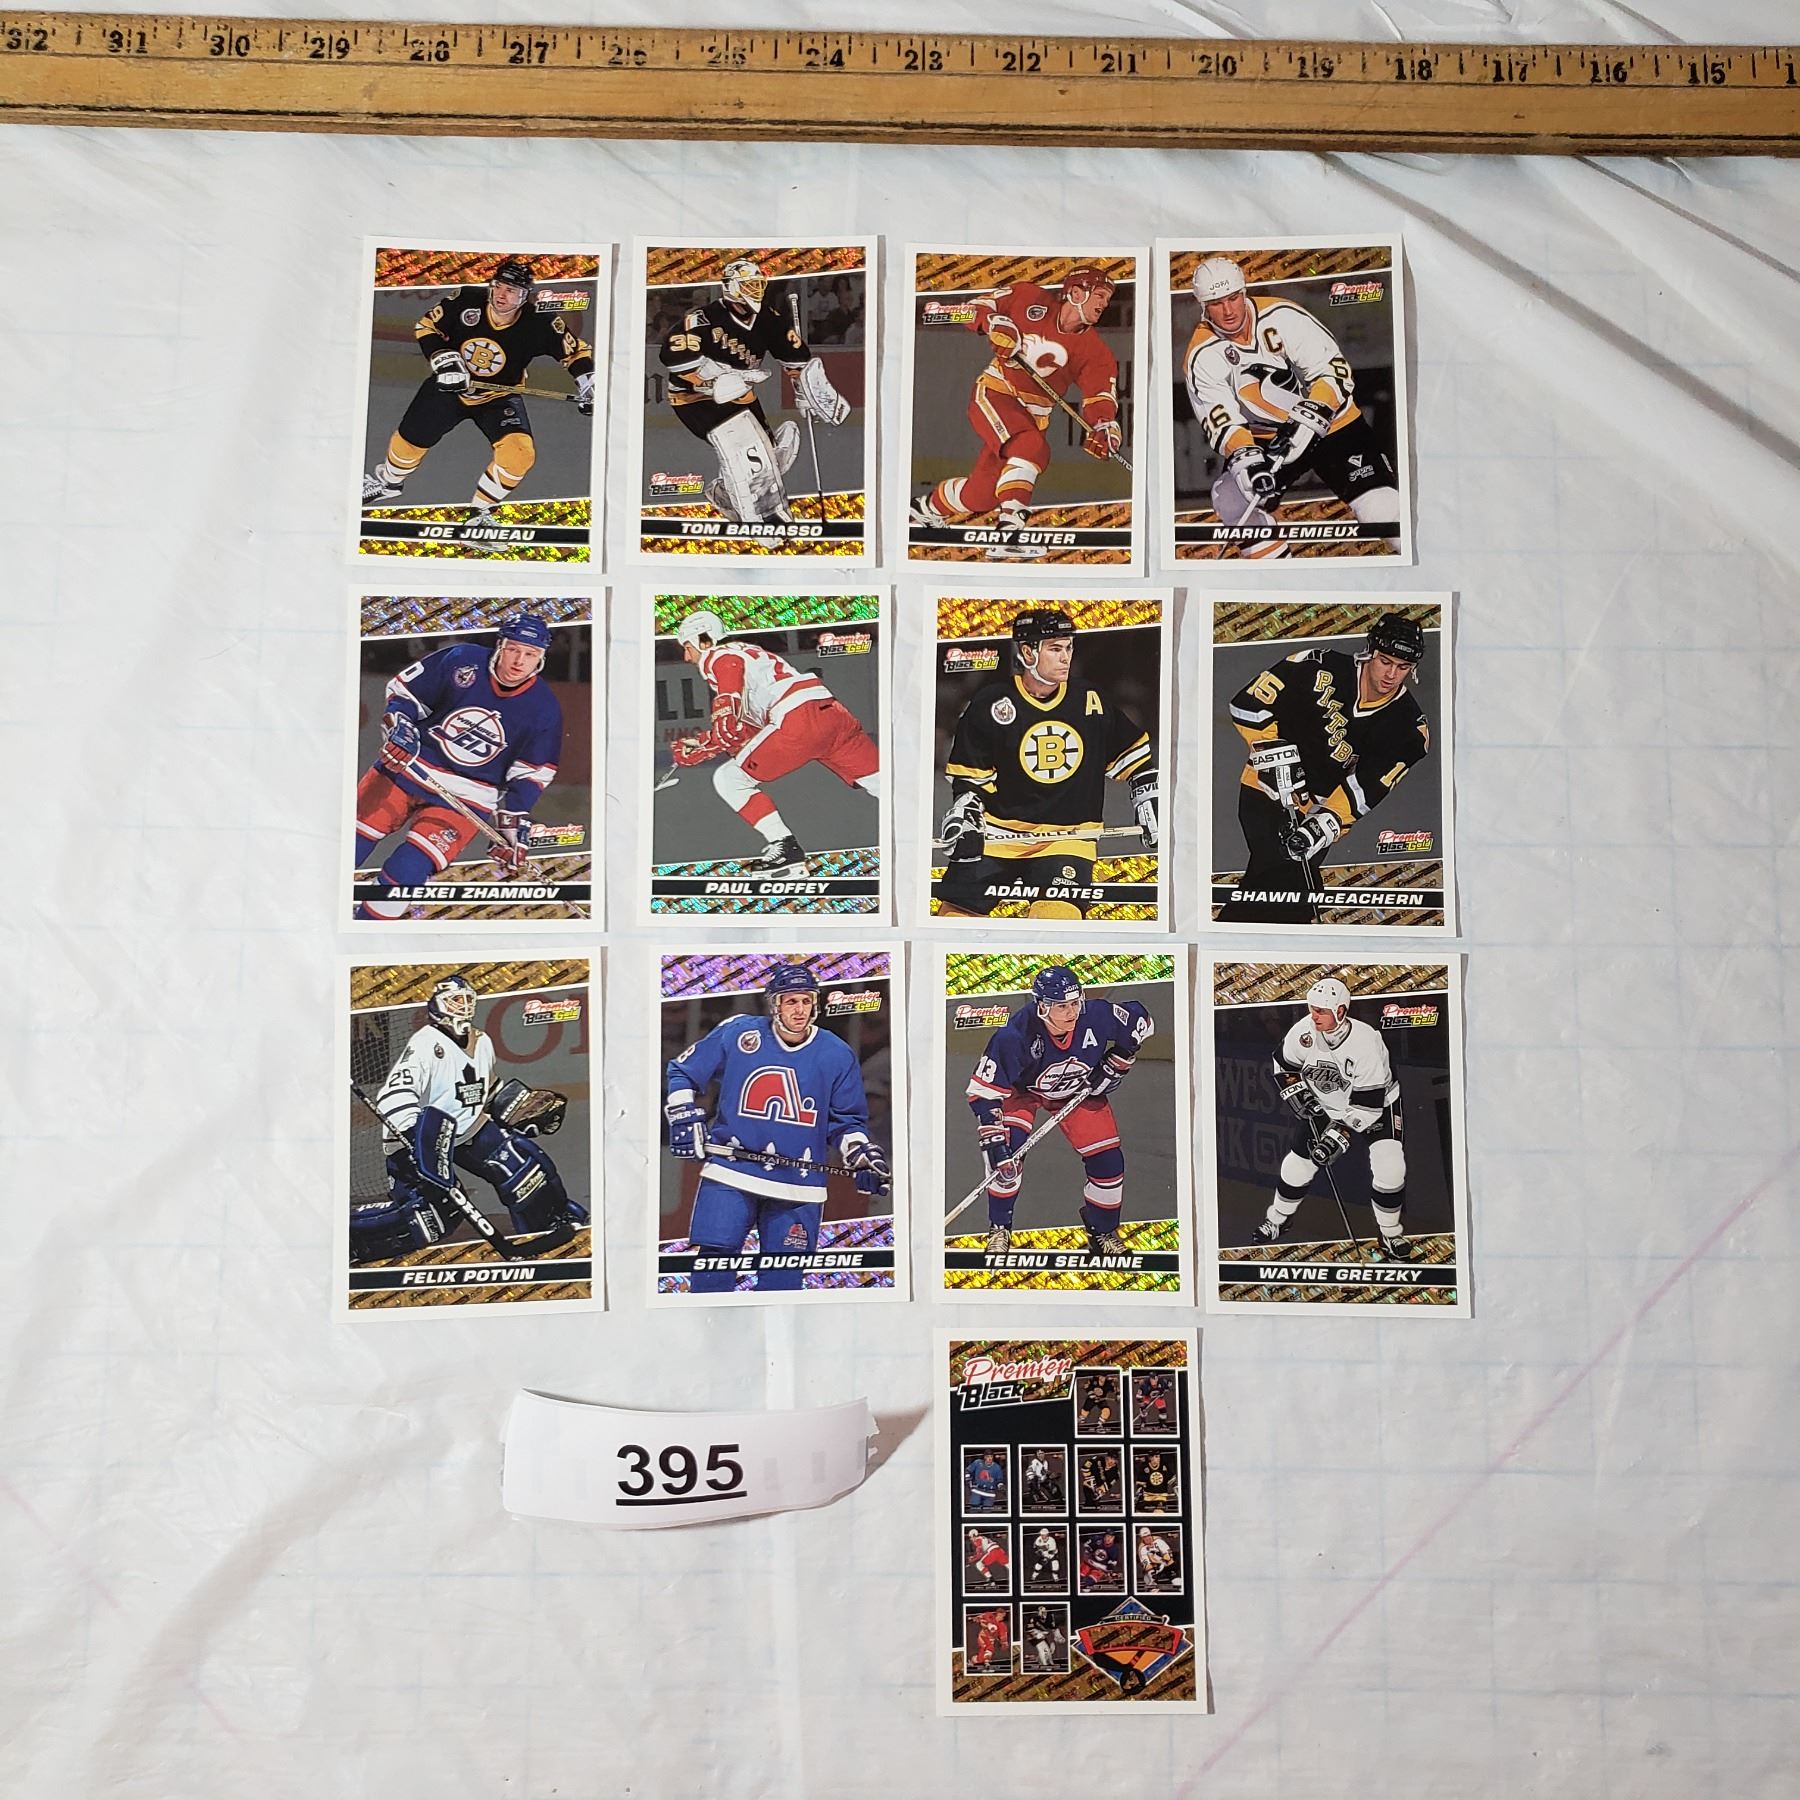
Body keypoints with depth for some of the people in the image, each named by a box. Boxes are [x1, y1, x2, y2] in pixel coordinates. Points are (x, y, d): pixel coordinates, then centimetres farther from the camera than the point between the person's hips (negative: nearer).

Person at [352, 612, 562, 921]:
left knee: (406, 871, -17)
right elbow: (404, 689, 2)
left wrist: (514, 826, -8)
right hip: (407, 765, 2)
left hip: (467, 798, -1)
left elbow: (530, 775, -3)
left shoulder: (544, 708, -10)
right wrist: (398, 725, -15)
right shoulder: (461, 660, -11)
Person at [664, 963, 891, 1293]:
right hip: (730, 1172, -1)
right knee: (714, 1267, -4)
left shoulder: (837, 1054, 2)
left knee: (782, 1279, 4)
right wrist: (684, 1117, -2)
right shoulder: (736, 1032, -1)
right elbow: (682, 1073, 9)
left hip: (798, 1187, 1)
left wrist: (862, 1154, -5)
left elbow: (845, 1121, 11)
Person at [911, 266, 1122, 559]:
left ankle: (926, 507, 32)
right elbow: (979, 306, 4)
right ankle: (1009, 532, -39)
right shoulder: (1031, 298, -6)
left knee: (981, 496, 1)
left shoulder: (1094, 350, -1)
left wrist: (1104, 428, -28)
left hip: (1033, 414, 4)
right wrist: (995, 323, -18)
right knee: (1032, 446, -34)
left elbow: (1100, 396, -8)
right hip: (994, 395, -4)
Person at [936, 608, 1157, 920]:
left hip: (1068, 837, 1)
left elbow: (1135, 754, 13)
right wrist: (963, 815, -11)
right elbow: (968, 775, 3)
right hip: (997, 833, 0)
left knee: (1057, 917, -19)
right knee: (957, 913, -1)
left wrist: (1149, 803, 6)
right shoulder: (989, 704, -5)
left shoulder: (1091, 701, 1)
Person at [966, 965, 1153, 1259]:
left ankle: (1104, 1234, 24)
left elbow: (1141, 1021, -11)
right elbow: (984, 1091, -33)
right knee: (1007, 1152, -24)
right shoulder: (1014, 1036, -39)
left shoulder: (1097, 1016, -32)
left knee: (1108, 1161, -3)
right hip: (1021, 1090, -2)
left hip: (1080, 1091, 3)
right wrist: (993, 1142, -38)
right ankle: (999, 1229, 2)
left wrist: (1114, 1065, -13)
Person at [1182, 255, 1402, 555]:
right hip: (1265, 439, 3)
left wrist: (1310, 417, -31)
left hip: (1330, 422, -2)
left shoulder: (1282, 316, -17)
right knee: (1232, 499, -18)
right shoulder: (1201, 357, -10)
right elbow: (1220, 418, -16)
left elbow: (1331, 368, -18)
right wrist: (1245, 456, -33)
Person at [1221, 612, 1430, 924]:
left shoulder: (1409, 726, -4)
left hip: (1318, 810, 4)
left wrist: (1327, 822, -23)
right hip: (1266, 790, -4)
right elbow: (1247, 703, -9)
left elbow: (1368, 789, -9)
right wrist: (1274, 753, -17)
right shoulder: (1321, 668, -13)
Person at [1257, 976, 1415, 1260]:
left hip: (1375, 1105, -3)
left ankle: (1390, 1234, 5)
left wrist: (1339, 1135, -34)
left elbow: (1368, 1105, -30)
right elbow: (1284, 1065, 2)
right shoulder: (1304, 1030, -21)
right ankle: (1277, 1218, 27)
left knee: (1389, 1170, -18)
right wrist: (1298, 1094, -10)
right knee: (1297, 1165, 1)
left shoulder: (1366, 1042, -33)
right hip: (1325, 1107, 3)